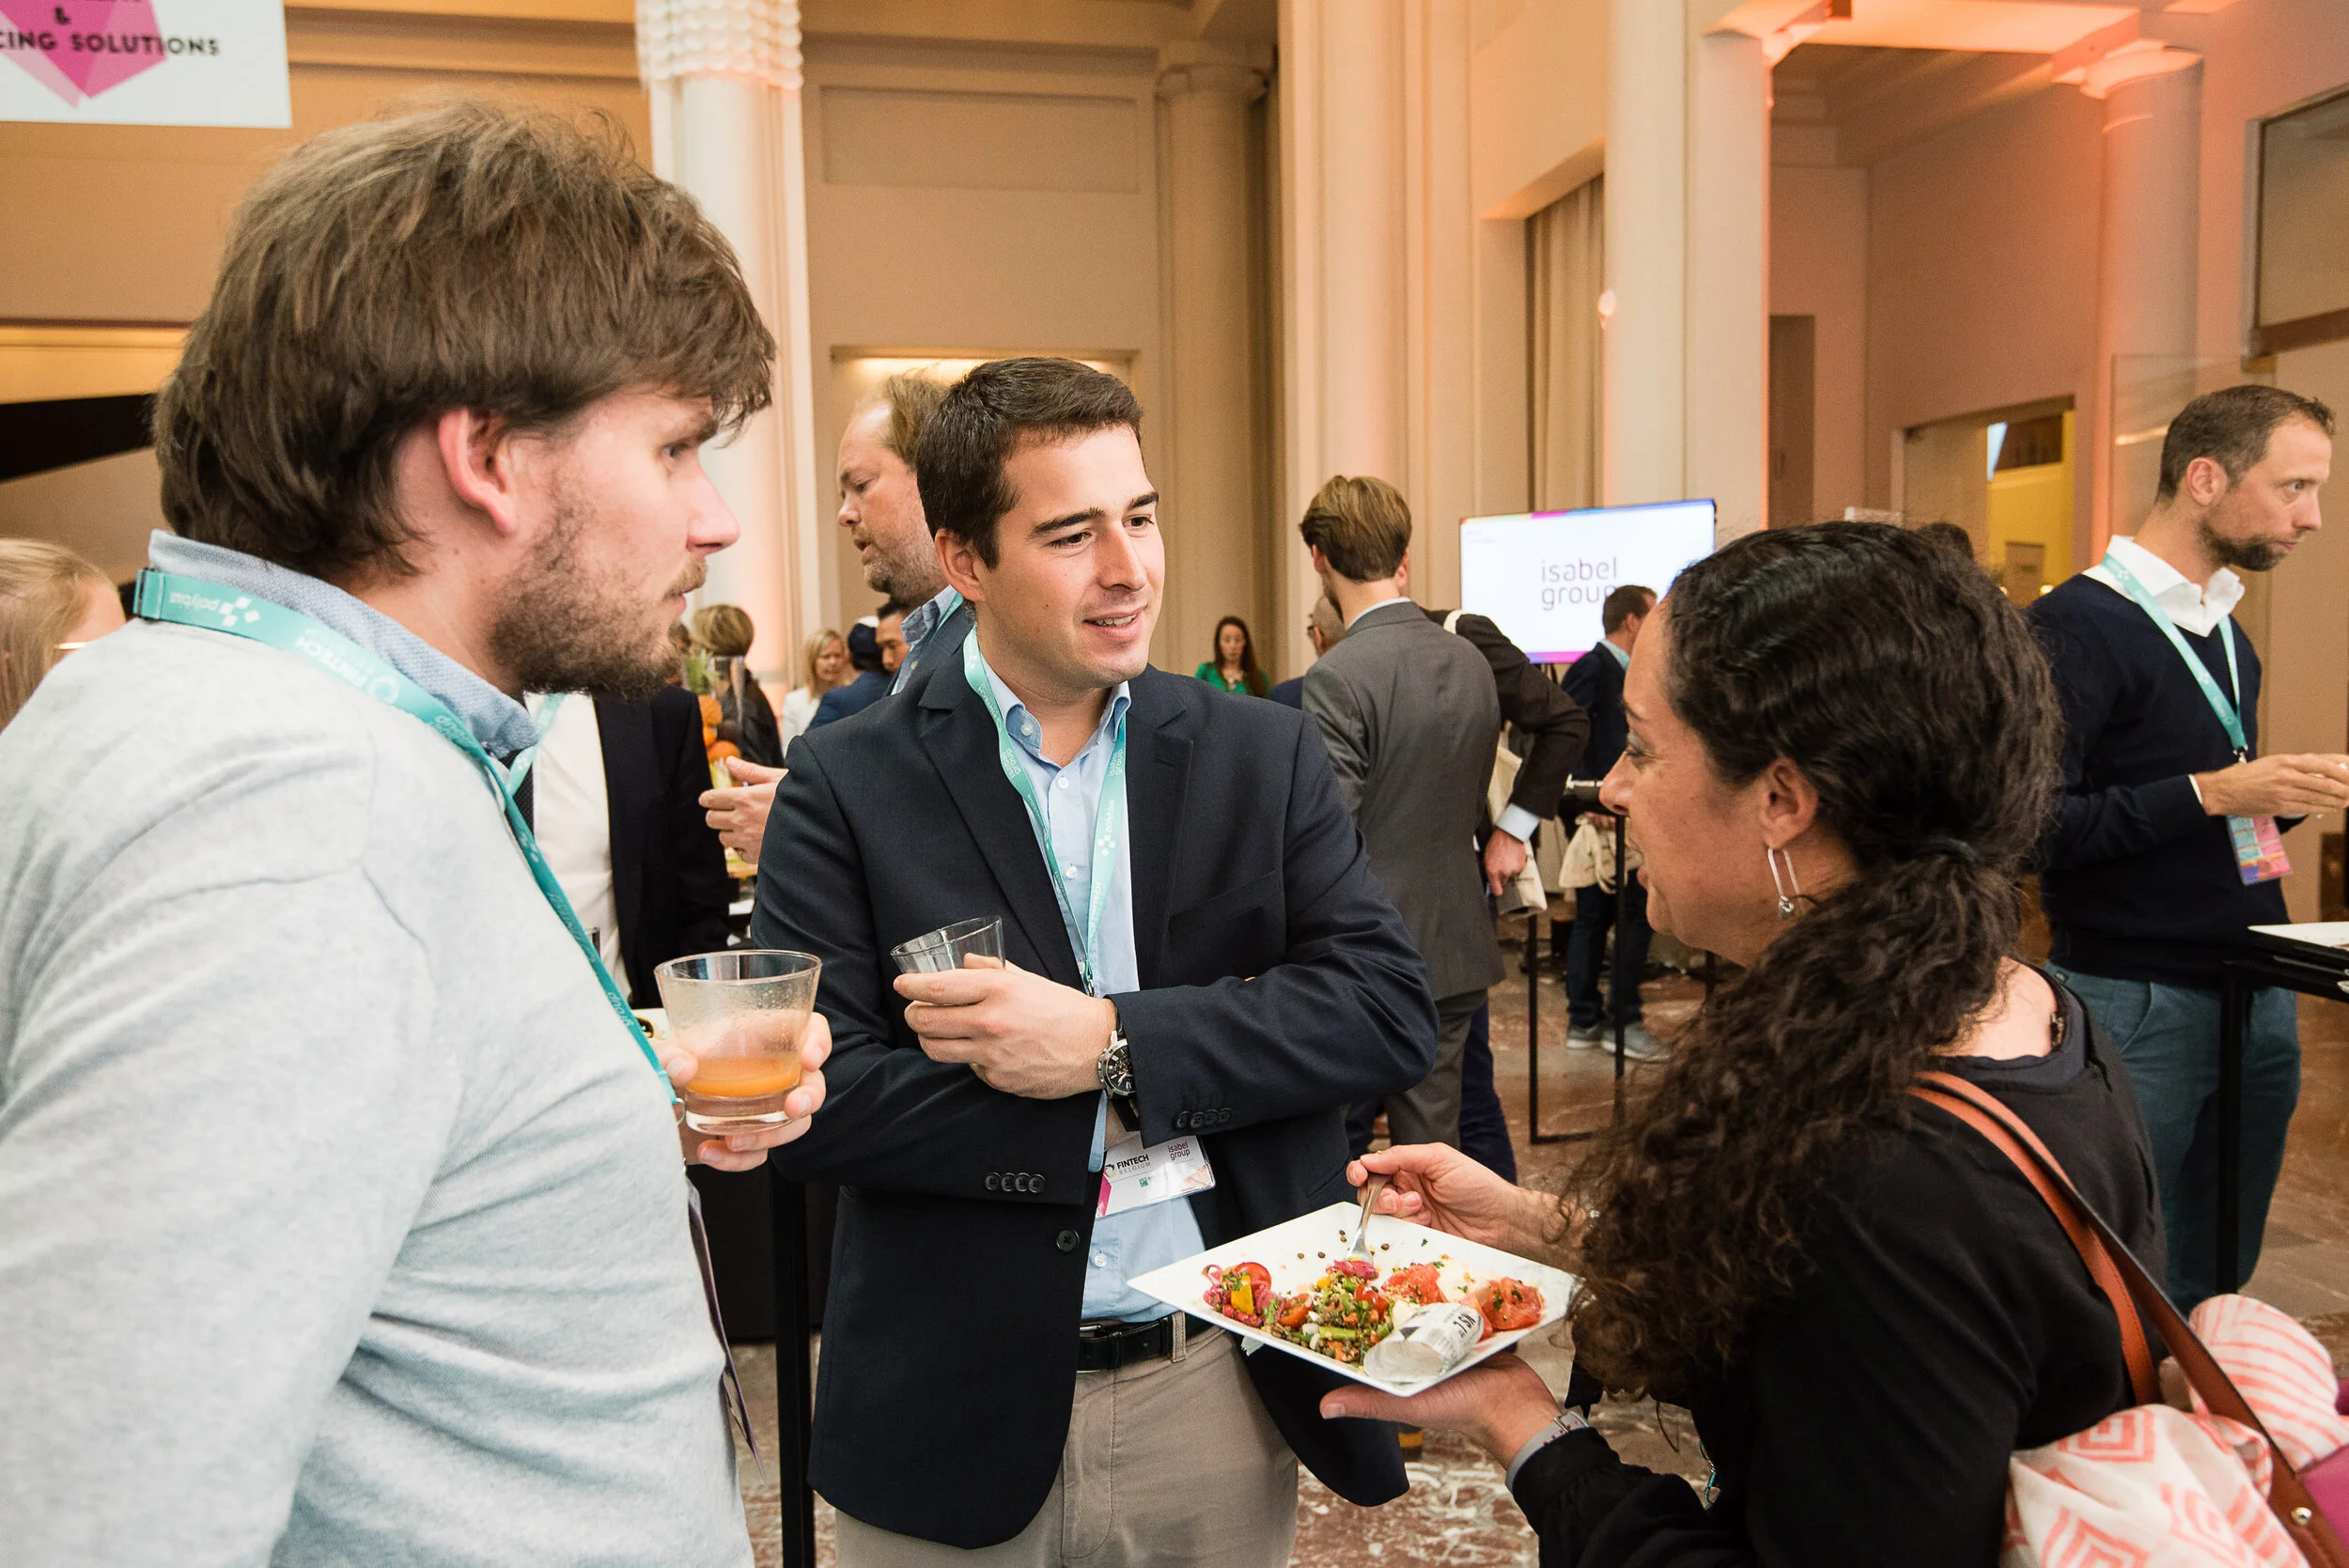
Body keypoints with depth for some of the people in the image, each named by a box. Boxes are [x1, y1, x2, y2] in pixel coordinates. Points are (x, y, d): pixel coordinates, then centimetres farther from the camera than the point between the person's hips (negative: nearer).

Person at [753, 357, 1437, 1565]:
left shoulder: (1264, 757, -1)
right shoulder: (848, 786, -7)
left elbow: (1393, 1012, -9)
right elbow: (813, 1097, -14)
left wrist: (1116, 1043, -18)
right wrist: (1108, 1121, -15)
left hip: (1223, 1395, 2)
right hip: (957, 1414, -2)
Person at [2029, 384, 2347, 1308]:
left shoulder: (2225, 631, 14)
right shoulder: (2078, 627, -14)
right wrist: (2212, 793, -23)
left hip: (2256, 997, 8)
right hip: (2139, 1005, -8)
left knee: (2217, 1283, 17)